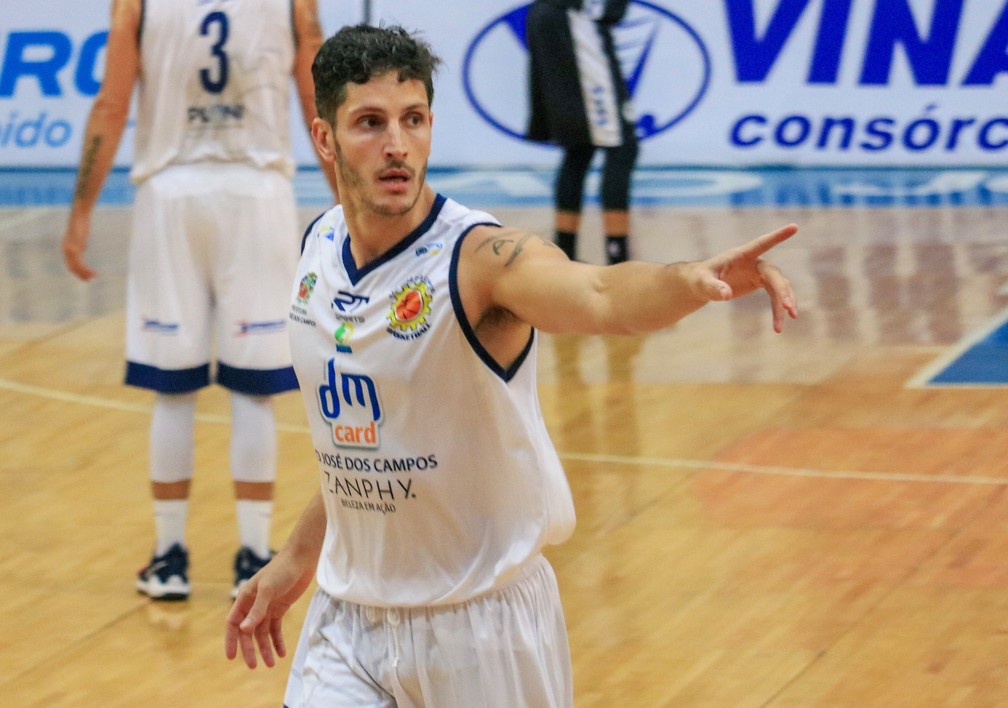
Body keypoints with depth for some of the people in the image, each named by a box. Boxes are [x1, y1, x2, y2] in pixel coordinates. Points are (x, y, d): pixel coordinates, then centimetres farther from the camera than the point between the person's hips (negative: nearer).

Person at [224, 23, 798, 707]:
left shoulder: (482, 257, -20)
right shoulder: (320, 247, 0)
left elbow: (600, 295, -43)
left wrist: (691, 280, -62)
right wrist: (300, 555, 22)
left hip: (480, 622, -5)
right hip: (348, 616, 5)